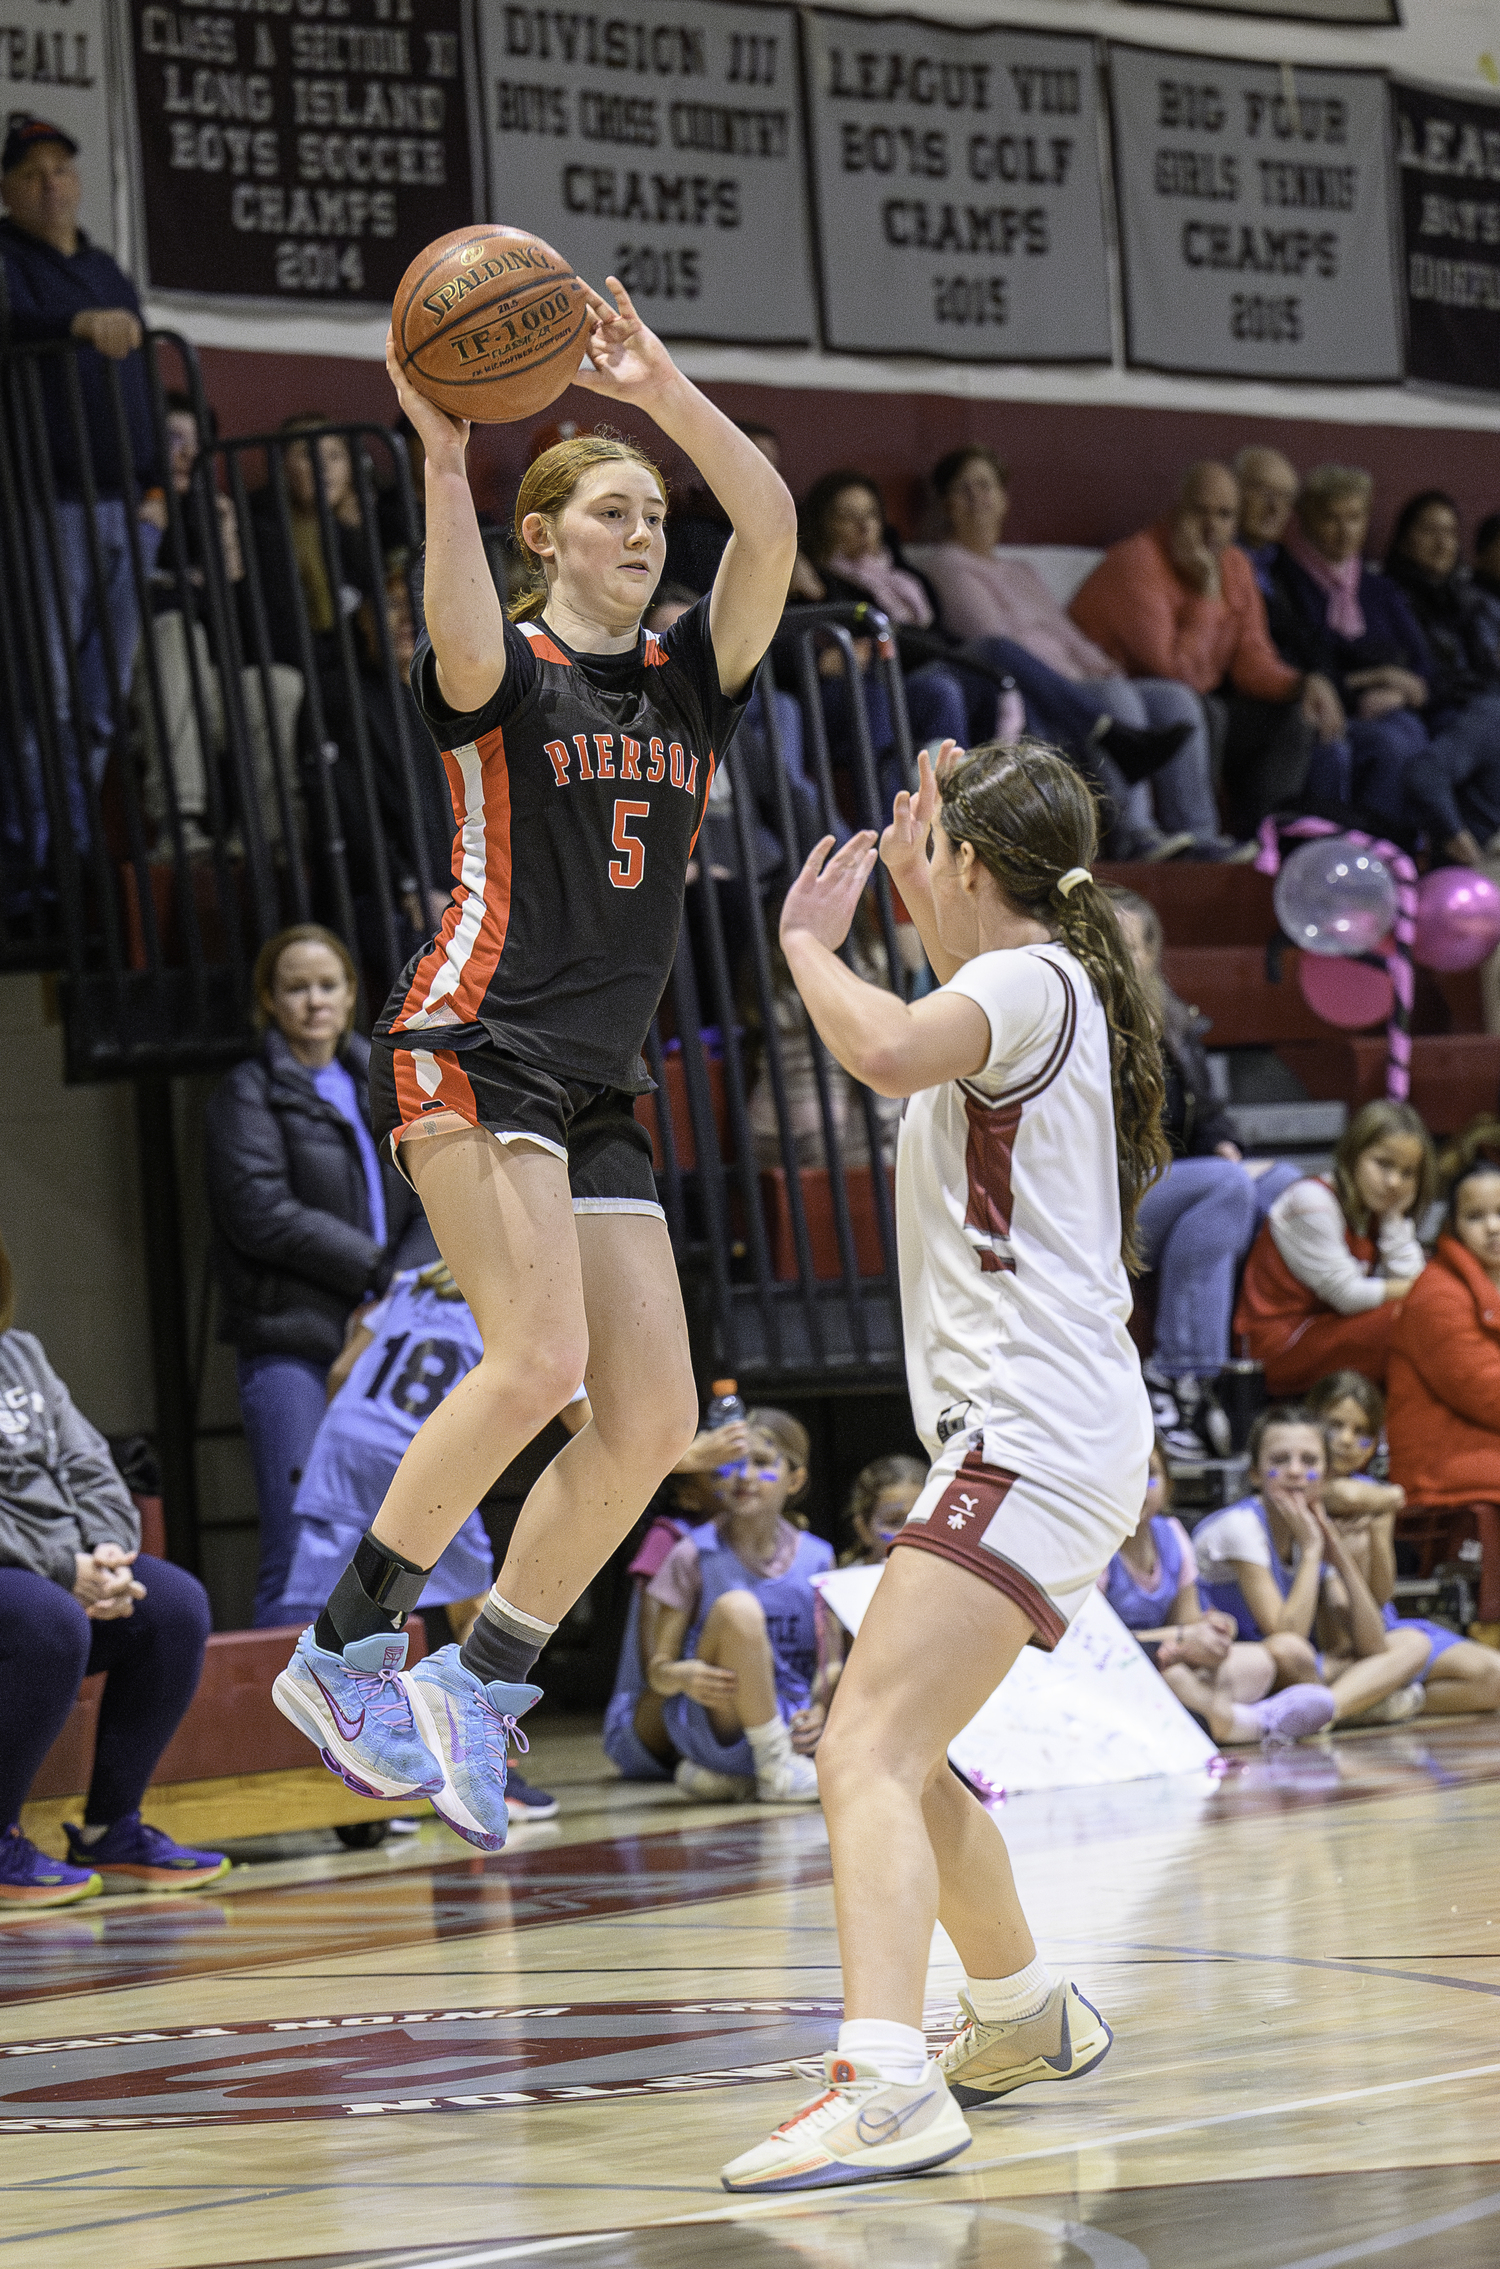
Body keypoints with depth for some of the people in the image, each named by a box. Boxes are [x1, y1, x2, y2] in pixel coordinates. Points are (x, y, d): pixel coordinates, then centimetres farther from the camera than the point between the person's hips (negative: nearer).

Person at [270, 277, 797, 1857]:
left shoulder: (689, 681, 16)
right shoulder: (503, 671, 1)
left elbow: (772, 527, 1)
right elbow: (464, 645, -25)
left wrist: (667, 395, -10)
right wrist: (442, 458, -36)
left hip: (597, 1092, 7)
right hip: (477, 1045, -7)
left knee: (654, 1418, -1)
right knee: (538, 1360, -22)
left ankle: (479, 1688, 8)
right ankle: (341, 1651, -13)